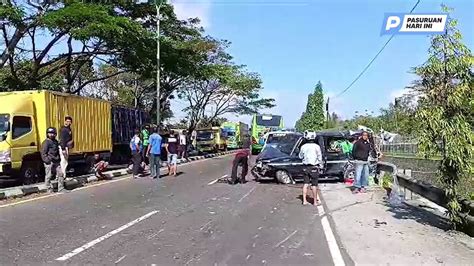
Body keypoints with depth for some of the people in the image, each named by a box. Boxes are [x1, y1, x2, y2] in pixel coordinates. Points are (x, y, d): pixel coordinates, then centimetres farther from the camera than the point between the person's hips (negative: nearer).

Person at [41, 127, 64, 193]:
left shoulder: (56, 142, 16)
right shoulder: (46, 142, -7)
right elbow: (43, 153, -11)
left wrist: (59, 158, 17)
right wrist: (47, 160, -18)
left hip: (56, 162, 7)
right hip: (49, 162, -7)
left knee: (60, 174, 6)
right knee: (48, 176, 1)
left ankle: (61, 189, 12)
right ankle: (49, 190, 9)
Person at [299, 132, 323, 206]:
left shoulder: (303, 146, -1)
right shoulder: (316, 146, -10)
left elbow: (300, 156, 10)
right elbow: (319, 158, -5)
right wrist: (320, 166, 7)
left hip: (305, 167, 3)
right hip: (314, 167, -3)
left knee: (306, 183, 11)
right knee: (314, 184, 4)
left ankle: (304, 200, 11)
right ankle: (315, 201, 12)